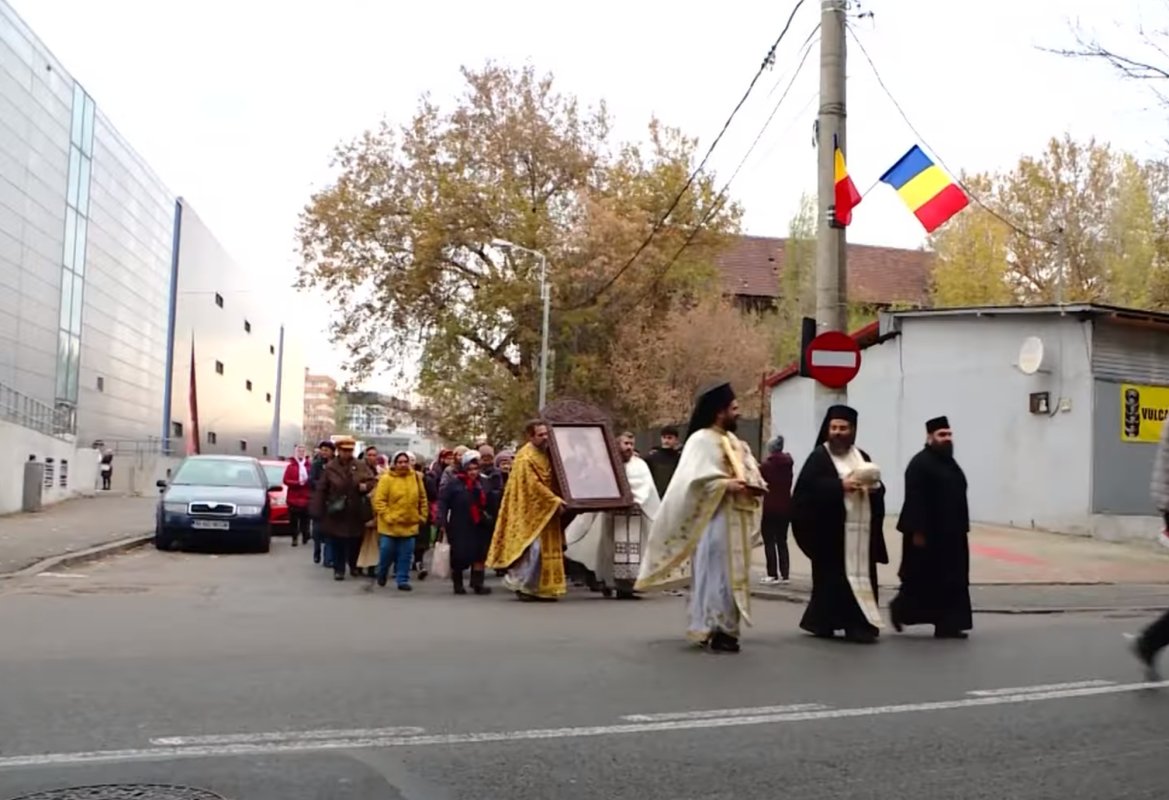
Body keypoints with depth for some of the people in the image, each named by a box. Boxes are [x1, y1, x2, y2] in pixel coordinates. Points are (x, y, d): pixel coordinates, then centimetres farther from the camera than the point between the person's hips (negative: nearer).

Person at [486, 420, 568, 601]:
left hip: (545, 511, 8)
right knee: (533, 547, -13)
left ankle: (542, 588, 14)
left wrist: (556, 500, 6)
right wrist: (555, 500, -22)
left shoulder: (545, 453, 9)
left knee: (546, 549, 8)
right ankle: (518, 583, 4)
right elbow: (534, 485, -21)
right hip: (530, 510, -8)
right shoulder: (526, 458, -16)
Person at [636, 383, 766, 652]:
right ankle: (712, 630, -6)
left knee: (732, 574, 9)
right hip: (714, 518, -8)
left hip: (736, 519, 8)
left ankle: (725, 627, 16)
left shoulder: (736, 442, 19)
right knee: (715, 573, -9)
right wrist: (726, 484, -23)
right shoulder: (701, 440, -7)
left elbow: (750, 472, 18)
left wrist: (754, 486, -4)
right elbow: (694, 479, -16)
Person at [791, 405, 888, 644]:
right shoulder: (819, 456, -1)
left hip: (862, 530, 6)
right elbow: (808, 486, -14)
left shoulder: (862, 457, 16)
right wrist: (840, 485, -21)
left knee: (863, 576, 4)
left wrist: (873, 487, -7)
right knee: (834, 577, -6)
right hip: (831, 530, -6)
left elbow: (879, 488, 17)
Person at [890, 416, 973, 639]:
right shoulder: (920, 464, -13)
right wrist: (917, 531, -23)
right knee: (923, 579, 0)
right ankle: (900, 608, 21)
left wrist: (961, 529, 17)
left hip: (950, 534, 9)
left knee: (951, 582, 6)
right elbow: (914, 500, -19)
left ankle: (947, 626, 9)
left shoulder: (950, 463, 15)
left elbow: (957, 499, 19)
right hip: (927, 534, -9)